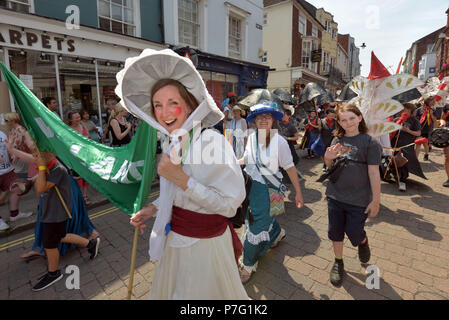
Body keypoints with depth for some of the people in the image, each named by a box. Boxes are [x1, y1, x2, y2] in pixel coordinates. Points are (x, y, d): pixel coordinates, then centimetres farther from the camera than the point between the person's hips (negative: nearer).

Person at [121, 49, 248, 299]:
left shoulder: (212, 141, -24)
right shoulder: (171, 143, 1)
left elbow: (230, 205, -26)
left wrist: (181, 178, -29)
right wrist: (153, 209, 2)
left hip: (203, 244, -7)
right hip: (174, 240, 8)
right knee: (169, 292, 28)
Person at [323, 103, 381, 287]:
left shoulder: (370, 143, -10)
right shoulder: (337, 140, 4)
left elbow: (374, 173, -10)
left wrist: (376, 200, -9)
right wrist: (328, 158, -9)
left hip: (358, 200, -4)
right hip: (335, 196, 4)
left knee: (354, 234, 10)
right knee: (335, 232, 14)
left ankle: (363, 242, 46)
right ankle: (338, 262, 37)